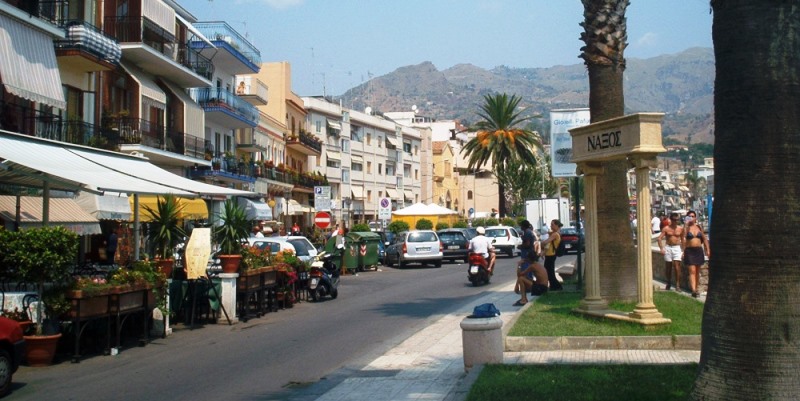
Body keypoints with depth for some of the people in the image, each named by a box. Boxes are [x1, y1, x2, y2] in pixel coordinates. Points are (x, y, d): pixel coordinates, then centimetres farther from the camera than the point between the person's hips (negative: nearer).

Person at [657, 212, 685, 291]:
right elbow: (659, 238, -4)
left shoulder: (680, 229, 4)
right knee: (668, 267, 8)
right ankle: (668, 283, 25)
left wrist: (683, 250, 8)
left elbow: (682, 240, 12)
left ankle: (677, 285, -8)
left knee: (677, 266, -11)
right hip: (668, 248, 0)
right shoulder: (666, 229, -1)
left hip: (677, 248, 0)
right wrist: (661, 248, -13)